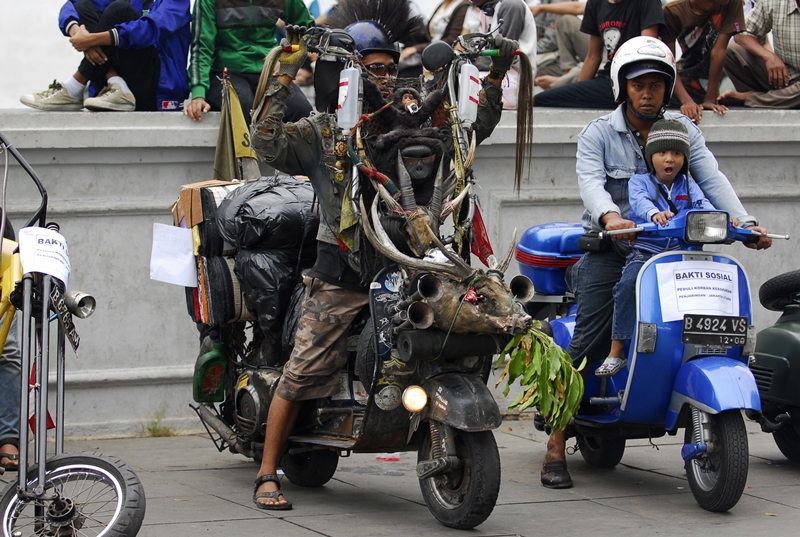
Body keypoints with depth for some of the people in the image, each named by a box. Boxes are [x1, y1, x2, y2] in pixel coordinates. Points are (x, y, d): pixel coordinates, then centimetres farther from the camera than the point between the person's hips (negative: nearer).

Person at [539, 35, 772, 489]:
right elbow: (591, 181, -17)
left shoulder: (683, 129, 10)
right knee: (589, 342, -14)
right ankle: (556, 446, -12)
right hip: (611, 249, -3)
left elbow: (711, 178, -2)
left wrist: (744, 222, -20)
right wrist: (610, 218, -39)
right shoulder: (598, 134, 1)